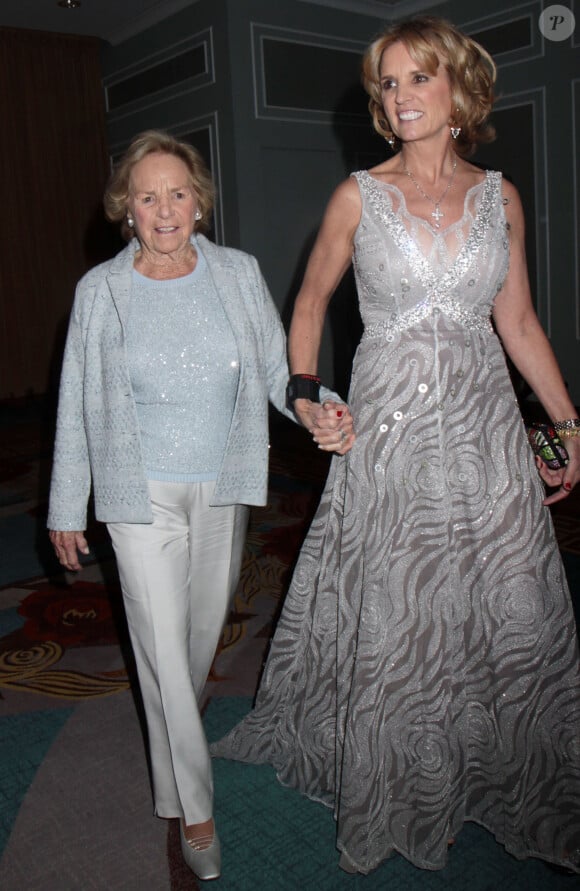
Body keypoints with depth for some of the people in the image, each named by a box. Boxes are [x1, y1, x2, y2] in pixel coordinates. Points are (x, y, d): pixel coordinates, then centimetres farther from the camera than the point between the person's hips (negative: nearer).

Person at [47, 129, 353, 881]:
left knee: (206, 625, 19)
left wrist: (318, 409, -20)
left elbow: (277, 365, 2)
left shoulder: (238, 274, -2)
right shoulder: (100, 290, -6)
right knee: (163, 645, -1)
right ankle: (194, 806, 17)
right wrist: (67, 508, 3)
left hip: (224, 487, 3)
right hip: (142, 493, -2)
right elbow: (78, 405, 0)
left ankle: (175, 727, 50)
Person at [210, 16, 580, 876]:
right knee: (391, 619, 6)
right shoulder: (358, 197, 1)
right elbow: (311, 299, 12)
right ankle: (390, 799, 31)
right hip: (390, 426, -2)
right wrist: (304, 393, 1)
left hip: (486, 425, 3)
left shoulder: (499, 196, 6)